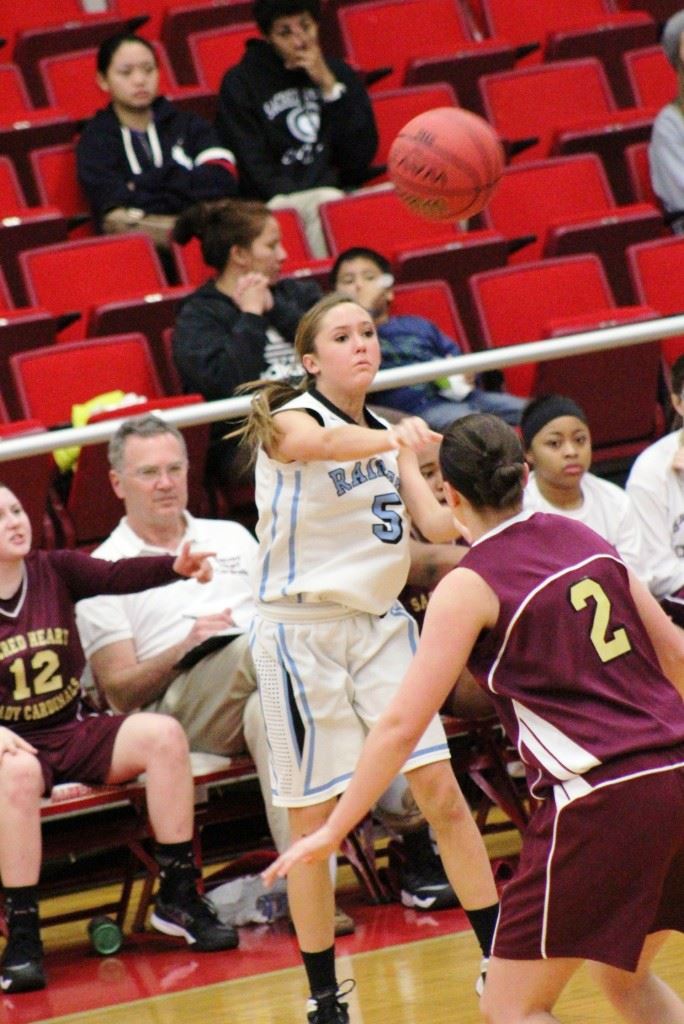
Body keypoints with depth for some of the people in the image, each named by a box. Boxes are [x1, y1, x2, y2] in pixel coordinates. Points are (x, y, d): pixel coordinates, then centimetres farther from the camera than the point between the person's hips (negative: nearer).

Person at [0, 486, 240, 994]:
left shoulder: (55, 571, 3)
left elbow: (116, 576, -16)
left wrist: (177, 567, -36)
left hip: (76, 730, 4)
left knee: (163, 734, -20)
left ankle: (178, 896, -11)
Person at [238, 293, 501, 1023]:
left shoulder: (387, 433, 12)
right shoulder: (291, 419, -9)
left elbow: (434, 523, 3)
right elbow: (324, 444, -34)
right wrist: (393, 439, -53)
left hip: (380, 623, 5)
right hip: (300, 628, -5)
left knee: (442, 790, -2)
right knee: (313, 821, -1)